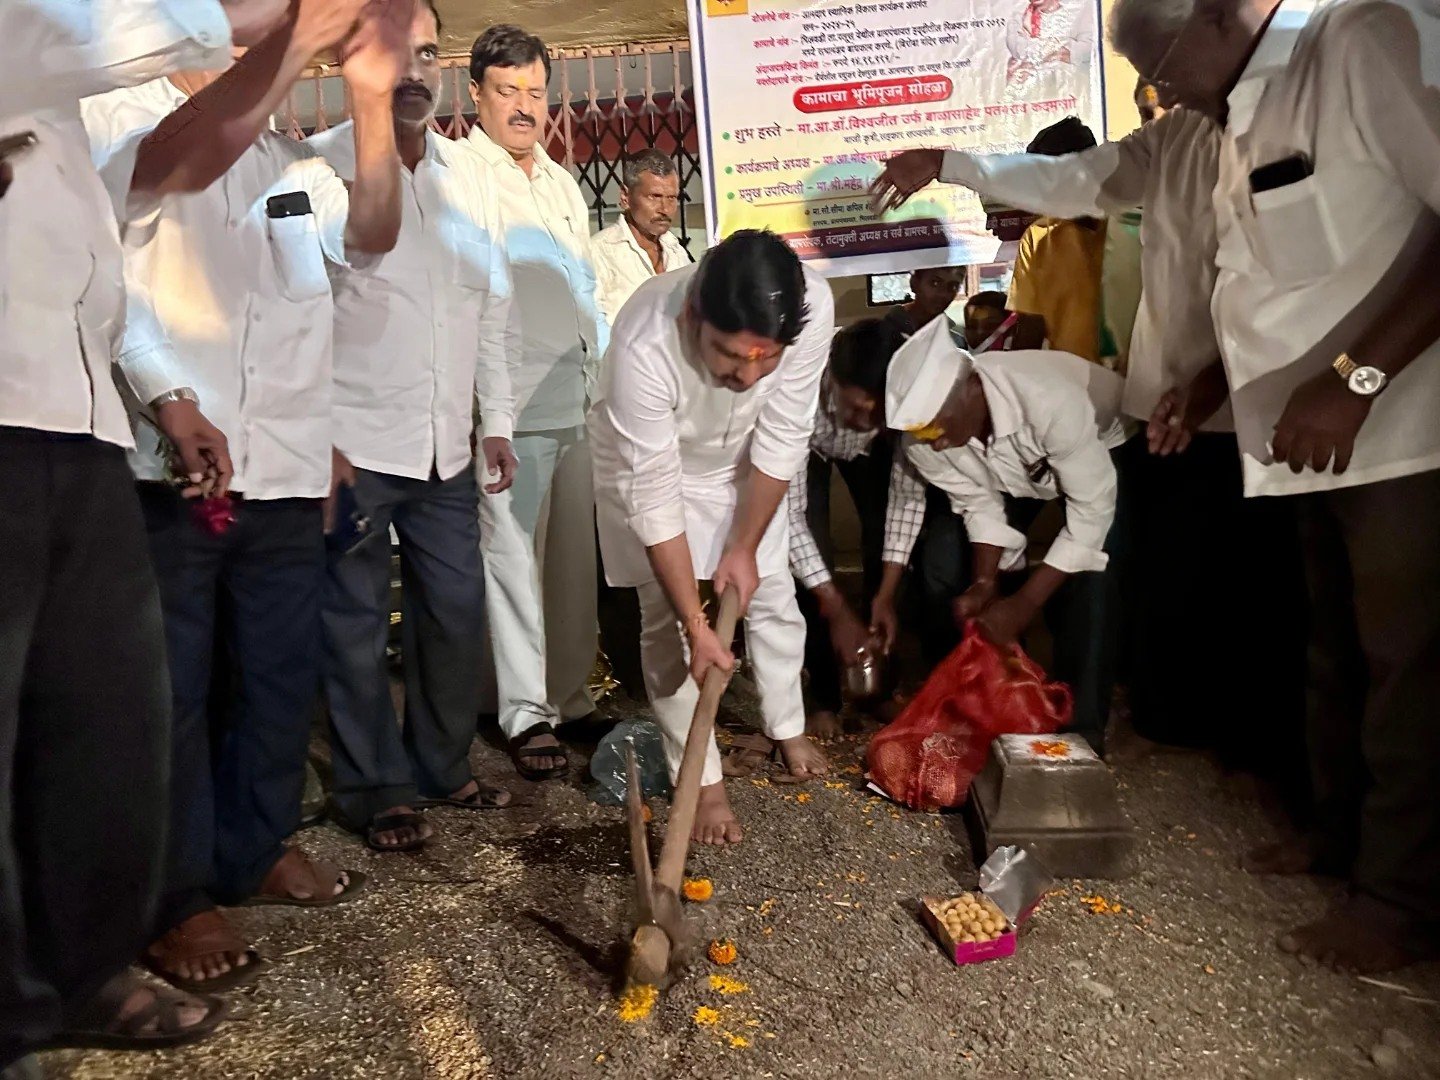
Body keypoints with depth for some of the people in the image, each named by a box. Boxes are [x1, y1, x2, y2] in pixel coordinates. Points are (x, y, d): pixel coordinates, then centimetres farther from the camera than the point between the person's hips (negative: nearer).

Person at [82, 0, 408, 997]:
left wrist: (373, 99, -12)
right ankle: (176, 899, 14)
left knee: (284, 675, 12)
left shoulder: (296, 163, 17)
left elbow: (370, 237, -1)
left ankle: (254, 852, 29)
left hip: (287, 469, 6)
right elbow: (195, 155, -23)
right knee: (169, 689, 1)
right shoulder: (127, 118, 0)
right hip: (170, 465, -6)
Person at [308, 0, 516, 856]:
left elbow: (495, 307, 15)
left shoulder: (473, 177, 12)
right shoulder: (320, 165, -3)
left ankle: (443, 767, 29)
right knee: (357, 624, 5)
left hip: (446, 447, 5)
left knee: (459, 613, 10)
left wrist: (499, 420, 11)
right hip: (354, 442, -4)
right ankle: (376, 788, 20)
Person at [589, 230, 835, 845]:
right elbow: (655, 497, -35)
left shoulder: (813, 308, -35)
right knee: (668, 620, -4)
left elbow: (782, 440, -21)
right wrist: (697, 627, -32)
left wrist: (744, 546, -14)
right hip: (648, 465, -3)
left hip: (741, 463, 3)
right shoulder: (645, 345, -43)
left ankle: (788, 730, 35)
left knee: (772, 594, 10)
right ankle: (702, 780, 11)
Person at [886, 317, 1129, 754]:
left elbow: (1093, 507, -34)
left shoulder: (1049, 399, -44)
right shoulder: (925, 433, -27)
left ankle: (1081, 724, -9)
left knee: (1091, 576, -23)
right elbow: (978, 504, -12)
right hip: (1020, 464, 5)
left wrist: (1024, 605, -34)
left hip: (1105, 448, -5)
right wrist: (984, 585, -25)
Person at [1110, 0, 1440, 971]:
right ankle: (1344, 829, 33)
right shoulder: (1243, 123, 14)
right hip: (1318, 437, 8)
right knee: (1338, 652, 17)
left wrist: (1357, 376, -26)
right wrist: (1213, 382, 12)